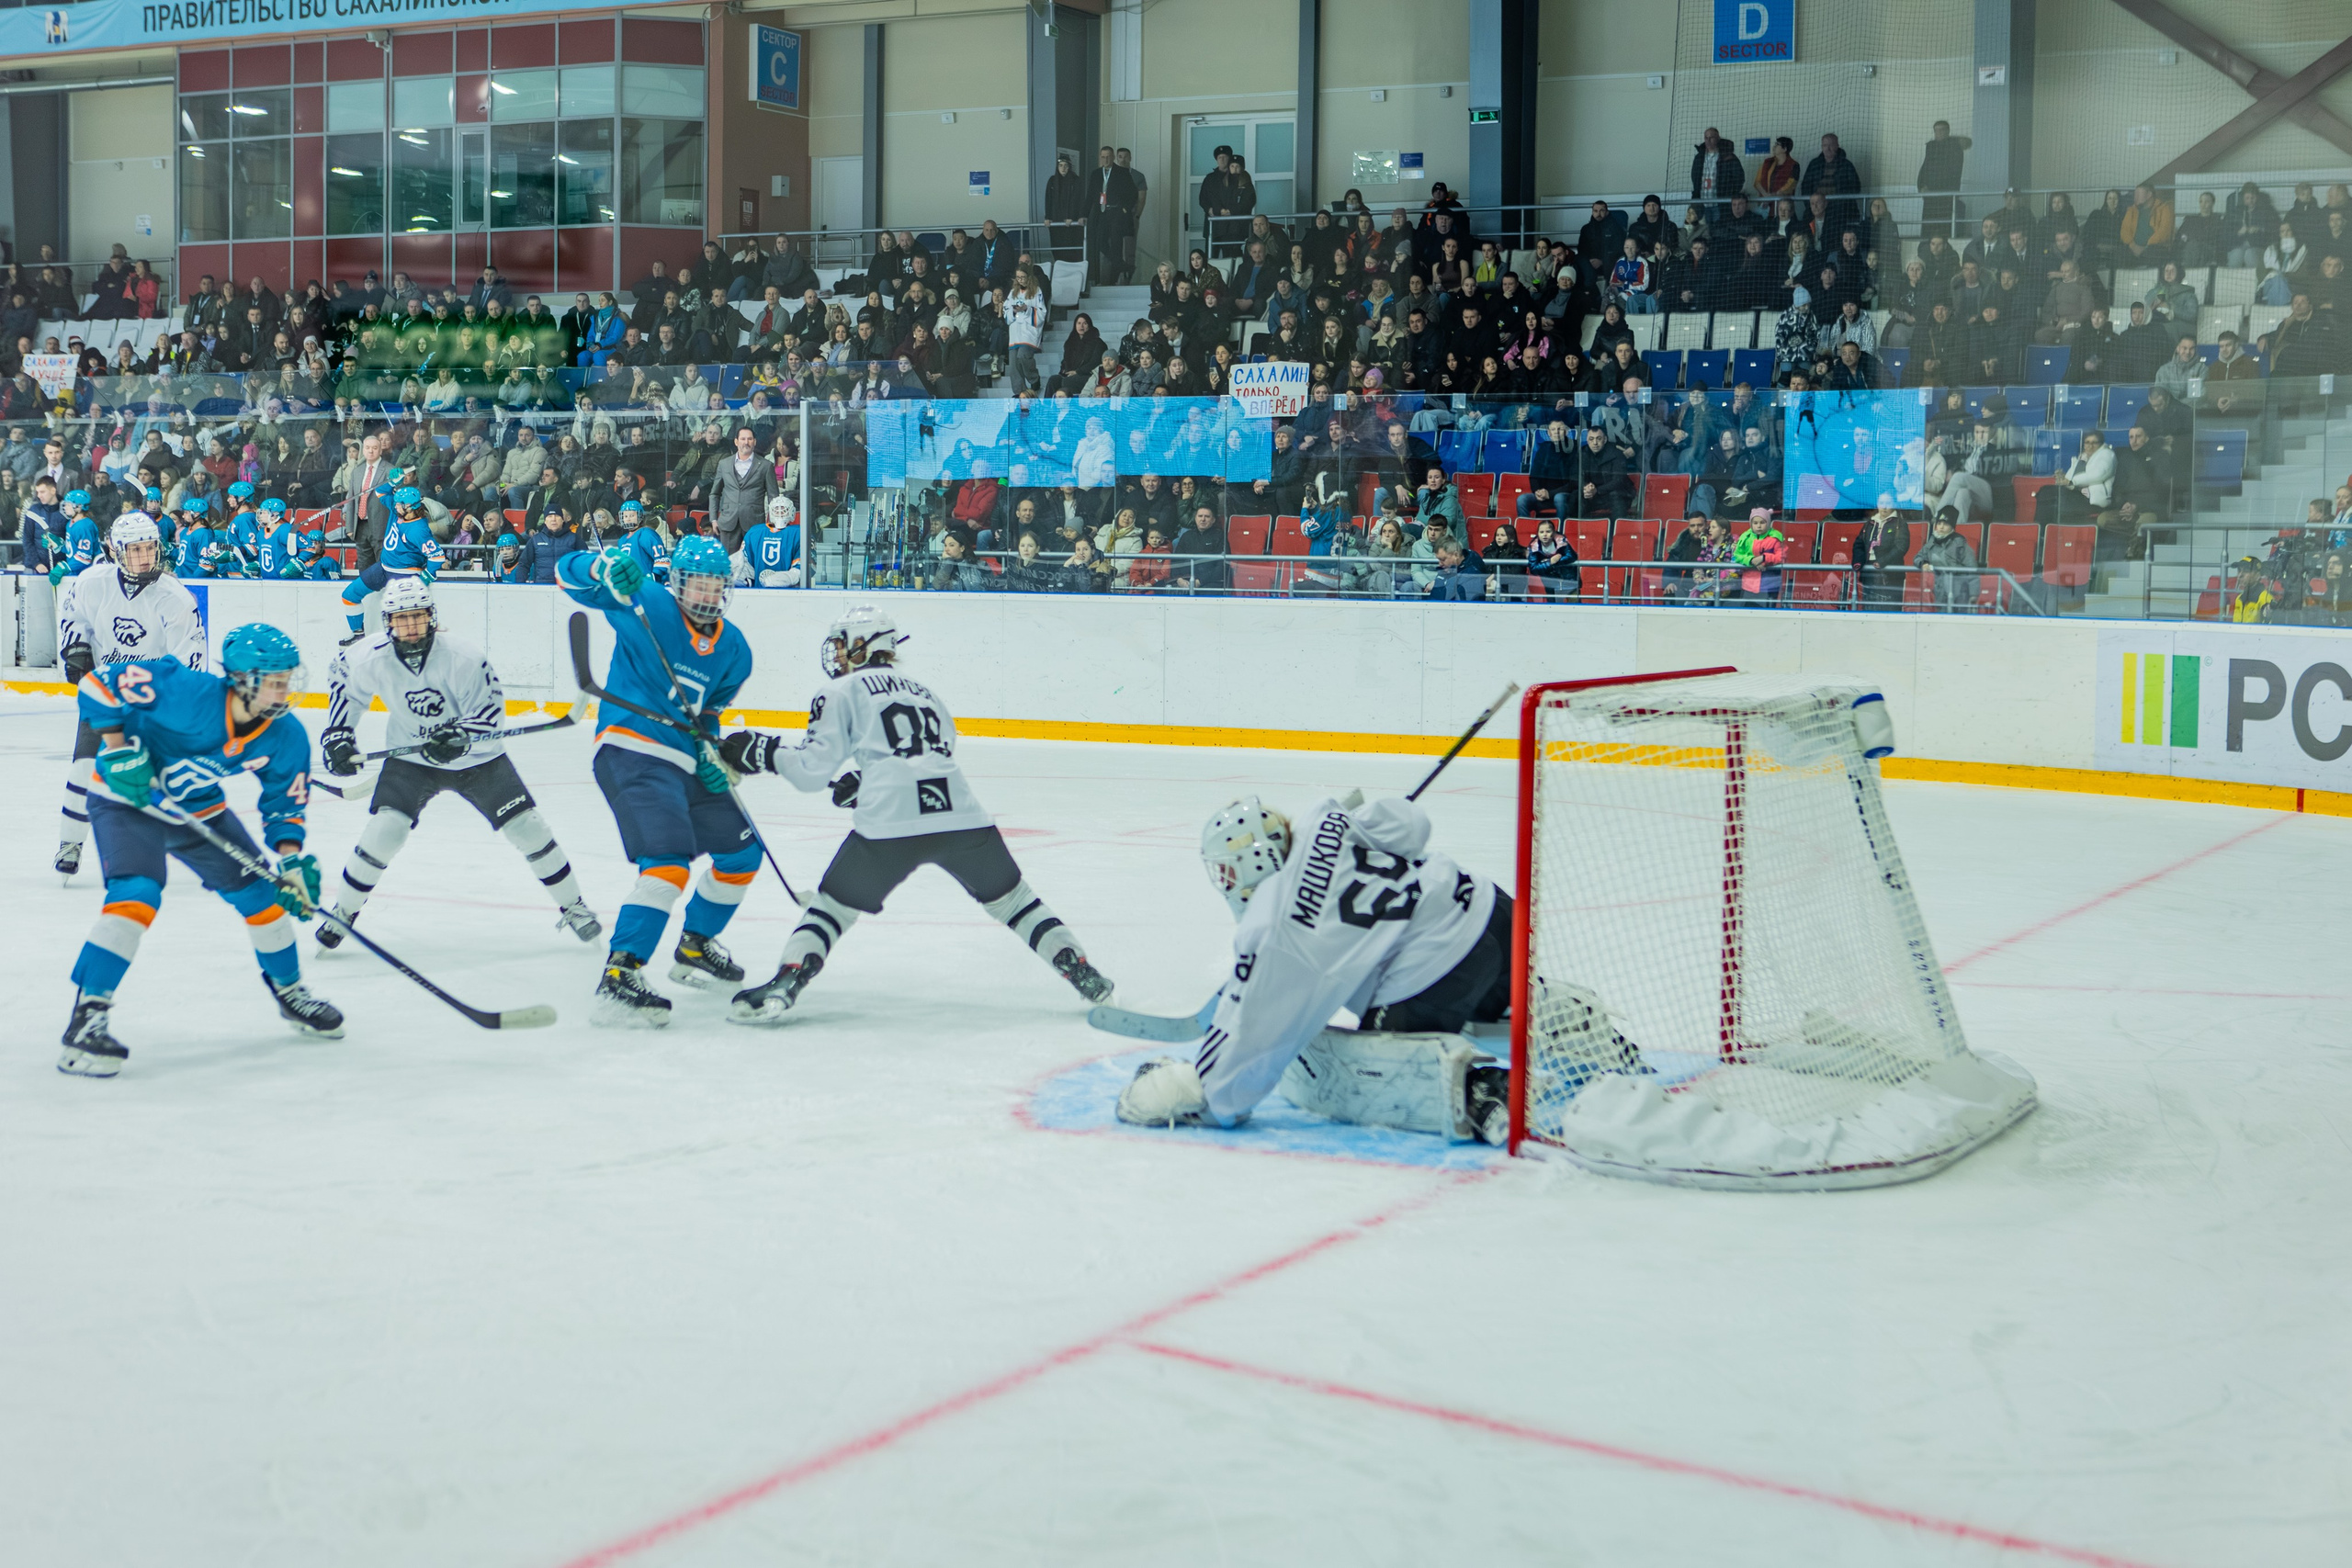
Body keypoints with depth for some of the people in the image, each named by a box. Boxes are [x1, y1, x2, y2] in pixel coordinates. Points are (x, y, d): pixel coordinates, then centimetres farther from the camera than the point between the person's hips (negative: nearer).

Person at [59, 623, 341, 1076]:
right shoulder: (188, 693, -33)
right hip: (127, 797, -6)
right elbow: (99, 684, -27)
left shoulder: (287, 739, -14)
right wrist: (120, 749, -29)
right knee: (136, 897, -27)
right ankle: (87, 1019, -22)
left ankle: (291, 993, 29)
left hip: (201, 810, 6)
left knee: (259, 892, 5)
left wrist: (291, 859, -18)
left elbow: (284, 804, -3)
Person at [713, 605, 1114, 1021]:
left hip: (890, 823, -4)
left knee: (835, 905, 12)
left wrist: (764, 751, 21)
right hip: (962, 813, 4)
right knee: (1009, 897, 20)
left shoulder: (844, 691, 13)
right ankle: (1080, 971, 15)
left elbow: (816, 766, 7)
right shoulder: (921, 689, 29)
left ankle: (784, 985, -3)